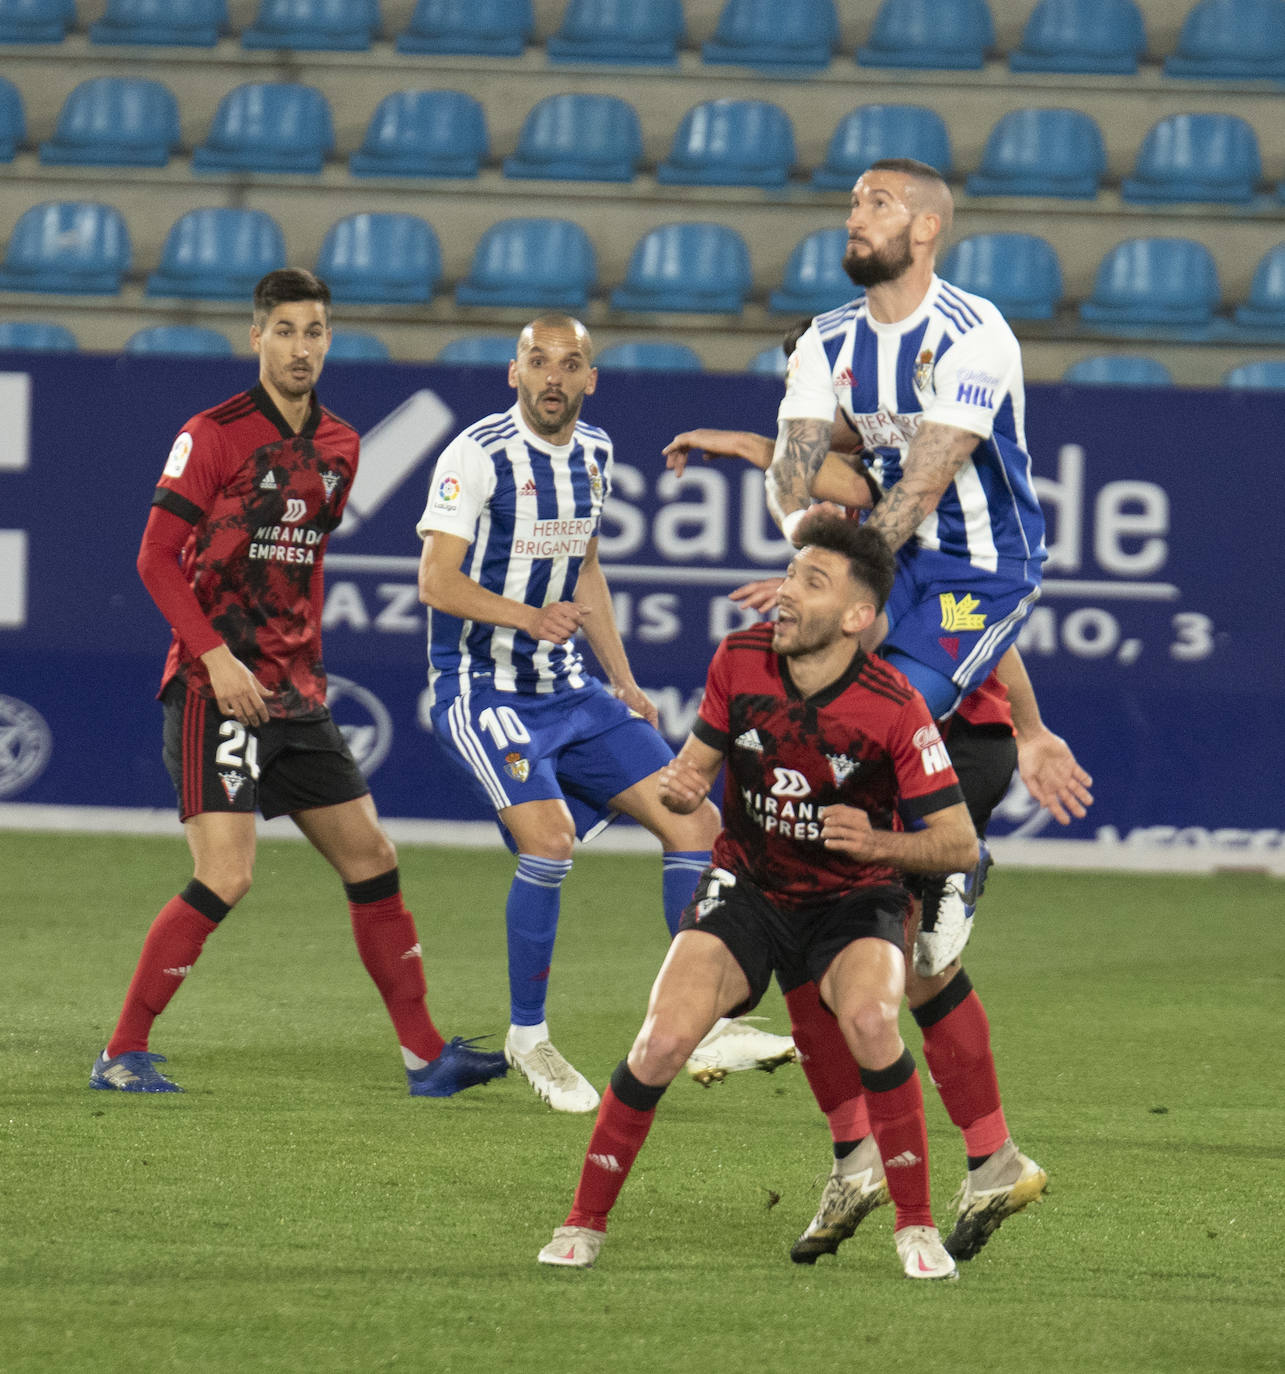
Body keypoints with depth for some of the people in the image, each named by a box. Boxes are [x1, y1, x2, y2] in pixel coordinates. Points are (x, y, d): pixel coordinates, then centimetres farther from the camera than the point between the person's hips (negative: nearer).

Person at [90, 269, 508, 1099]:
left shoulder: (338, 447, 12)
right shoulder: (215, 436, -8)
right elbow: (158, 558, -10)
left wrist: (306, 666, 17)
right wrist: (216, 657, -19)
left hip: (295, 695, 7)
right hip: (218, 689, -7)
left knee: (372, 861, 7)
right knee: (226, 879, -16)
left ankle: (425, 1055, 14)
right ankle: (124, 1055, -7)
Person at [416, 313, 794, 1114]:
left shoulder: (593, 454, 8)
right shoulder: (479, 454, -14)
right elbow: (436, 580, -18)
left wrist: (624, 681, 19)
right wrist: (530, 617, -33)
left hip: (569, 690, 7)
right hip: (482, 687, -7)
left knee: (696, 822, 0)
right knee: (550, 837, -26)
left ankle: (710, 1027, 6)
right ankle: (528, 1036, -8)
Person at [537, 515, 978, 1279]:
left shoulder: (894, 708, -21)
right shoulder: (740, 660, -11)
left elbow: (959, 843, -16)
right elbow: (702, 756, 7)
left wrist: (880, 844, -34)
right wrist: (682, 787, -17)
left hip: (852, 901, -2)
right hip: (747, 889, 3)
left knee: (869, 1019, -33)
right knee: (663, 1041, -19)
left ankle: (917, 1227, -16)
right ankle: (586, 1223, 0)